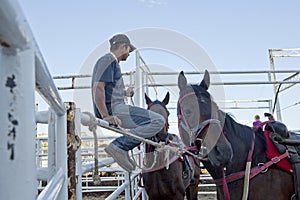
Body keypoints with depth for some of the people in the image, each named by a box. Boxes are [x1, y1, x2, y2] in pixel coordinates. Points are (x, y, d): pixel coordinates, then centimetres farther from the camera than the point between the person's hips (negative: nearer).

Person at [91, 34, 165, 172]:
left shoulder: (112, 62, 26)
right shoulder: (108, 60, -6)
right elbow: (98, 87, -19)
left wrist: (124, 93, 26)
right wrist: (106, 116, -25)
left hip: (113, 108, 11)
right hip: (113, 109, -11)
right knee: (158, 121, -20)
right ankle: (118, 146, -22)